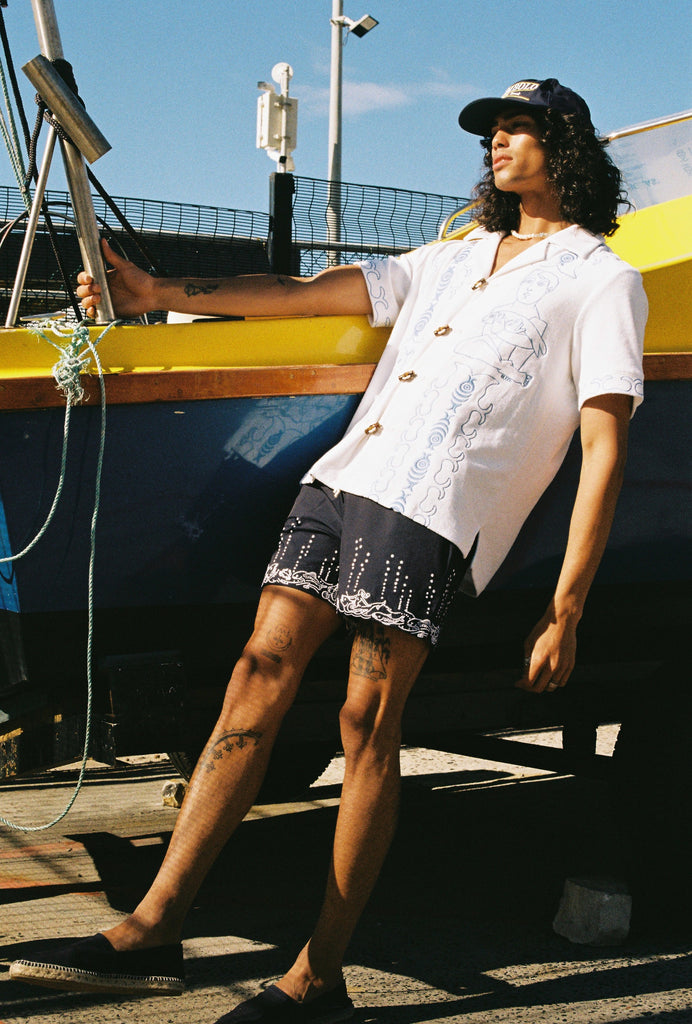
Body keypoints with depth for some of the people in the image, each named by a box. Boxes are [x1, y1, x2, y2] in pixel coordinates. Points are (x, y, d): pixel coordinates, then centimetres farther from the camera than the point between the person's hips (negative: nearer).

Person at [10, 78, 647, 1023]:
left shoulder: (601, 281, 8)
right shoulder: (454, 258, 29)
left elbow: (605, 450, 0)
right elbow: (308, 294, 25)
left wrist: (565, 613, -8)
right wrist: (162, 295, 15)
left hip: (434, 514, -6)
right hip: (342, 479, 6)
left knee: (367, 726, -9)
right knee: (257, 682, -4)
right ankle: (153, 930, -6)